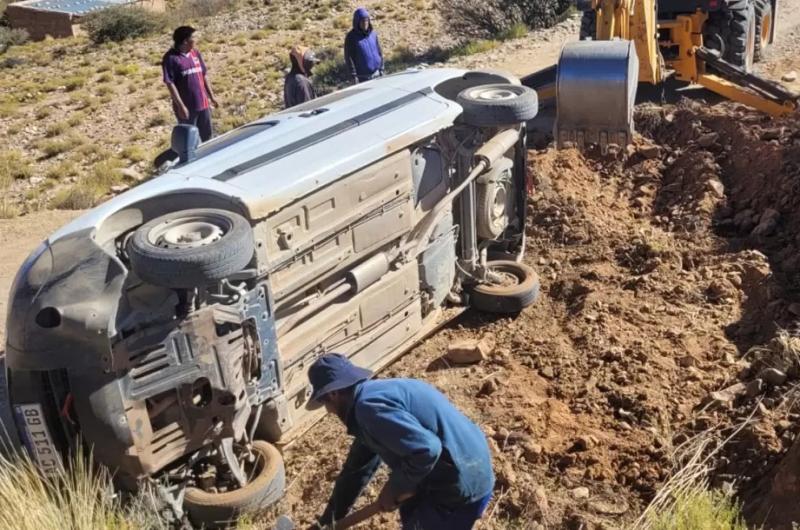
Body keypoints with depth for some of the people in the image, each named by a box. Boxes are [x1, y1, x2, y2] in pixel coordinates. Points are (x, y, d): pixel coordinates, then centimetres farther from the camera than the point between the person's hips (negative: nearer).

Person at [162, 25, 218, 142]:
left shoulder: (195, 53, 7)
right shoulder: (171, 58, -13)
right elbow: (170, 83, -15)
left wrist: (211, 96, 13)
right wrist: (181, 106, -19)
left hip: (203, 103, 6)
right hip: (187, 107, -6)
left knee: (207, 136, 17)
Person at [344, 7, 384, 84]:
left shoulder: (373, 34, 5)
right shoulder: (351, 37, -9)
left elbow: (379, 52, 12)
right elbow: (348, 58, -10)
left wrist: (381, 69, 9)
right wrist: (353, 75, -14)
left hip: (376, 74, 5)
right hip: (362, 77, -5)